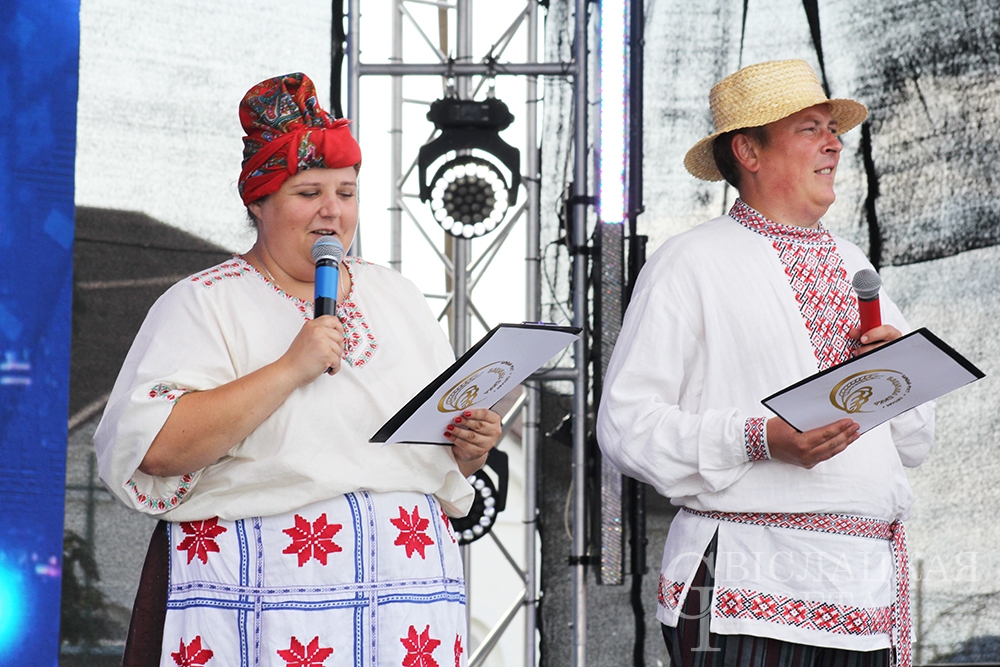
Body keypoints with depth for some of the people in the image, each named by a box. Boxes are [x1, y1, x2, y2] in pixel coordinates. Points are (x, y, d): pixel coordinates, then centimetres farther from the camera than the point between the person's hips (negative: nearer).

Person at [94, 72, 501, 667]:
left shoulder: (398, 298, 17)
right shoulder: (203, 304, -1)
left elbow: (445, 462, 22)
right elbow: (154, 448, -16)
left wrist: (471, 447, -2)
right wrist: (290, 368, -18)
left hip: (409, 592, 5)